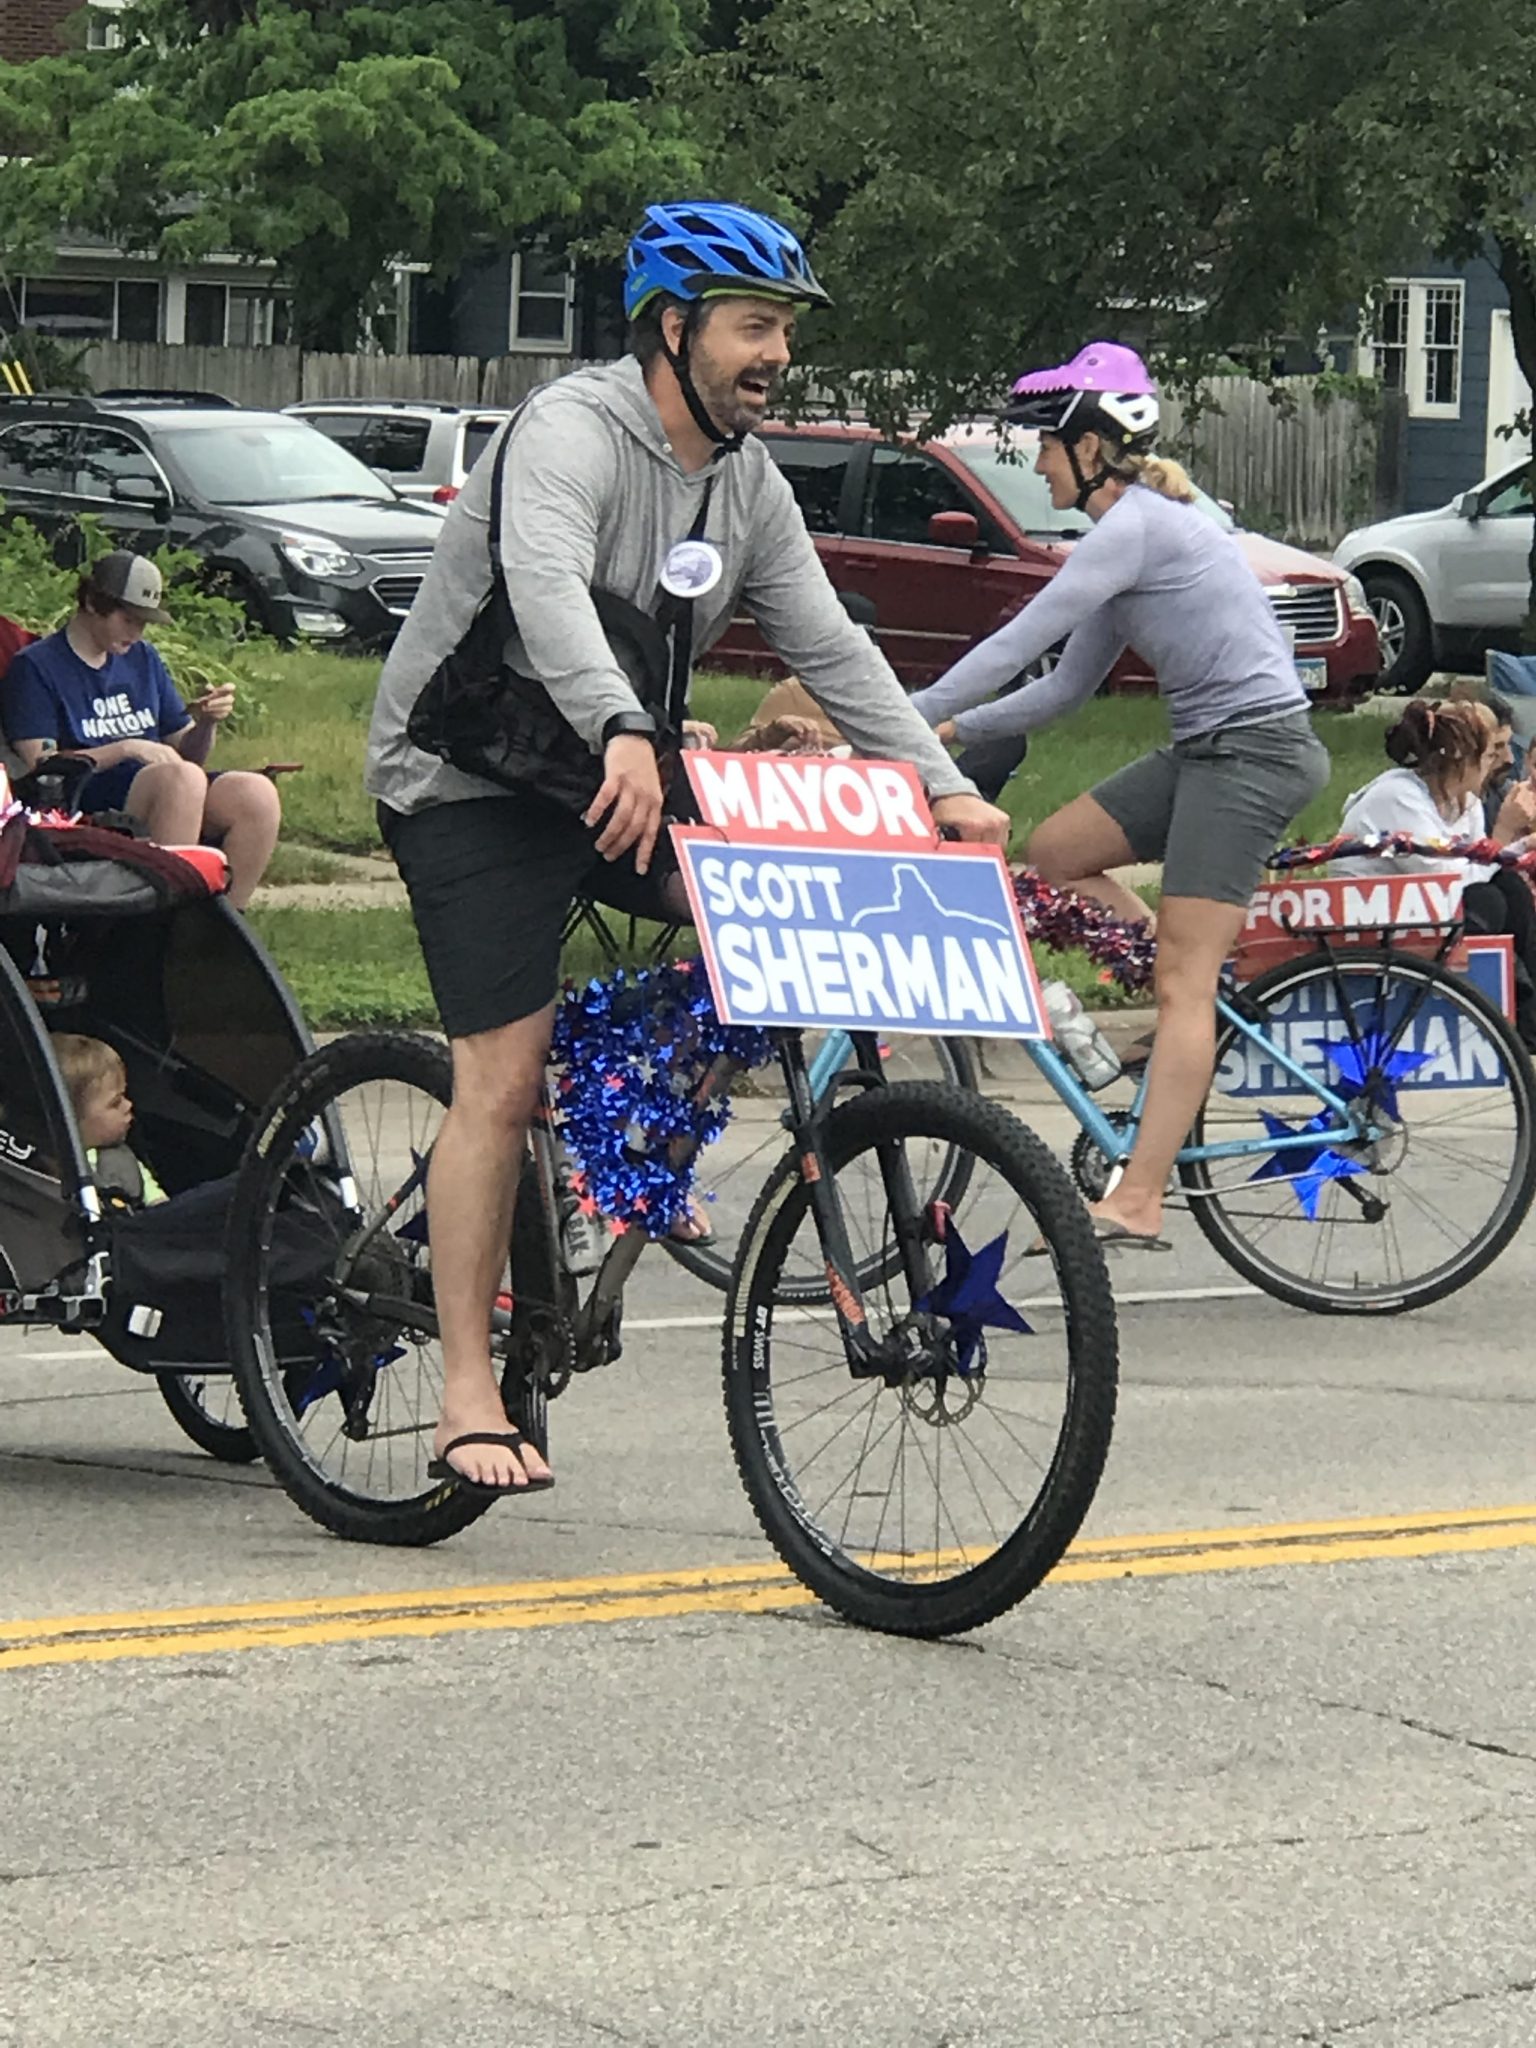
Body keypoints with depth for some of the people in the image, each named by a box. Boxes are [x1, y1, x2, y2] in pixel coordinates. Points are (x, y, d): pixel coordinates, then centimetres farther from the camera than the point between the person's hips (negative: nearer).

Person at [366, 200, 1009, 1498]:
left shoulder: (750, 486, 5)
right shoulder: (572, 432, -20)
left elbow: (830, 646, -1)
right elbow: (547, 588, -39)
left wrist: (943, 788, -15)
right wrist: (623, 734, -56)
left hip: (607, 771, 7)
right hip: (470, 776, -7)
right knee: (503, 1081, -13)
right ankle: (469, 1400, -8)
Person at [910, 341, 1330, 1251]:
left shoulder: (1133, 528, -15)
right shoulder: (1140, 526, 16)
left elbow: (1017, 645, -18)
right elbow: (1068, 686, 18)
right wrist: (951, 730, 10)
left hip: (1254, 750, -10)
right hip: (1208, 749, 10)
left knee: (1182, 980, -12)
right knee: (1056, 851, 9)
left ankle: (1138, 1202, -16)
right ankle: (1208, 1008, 12)